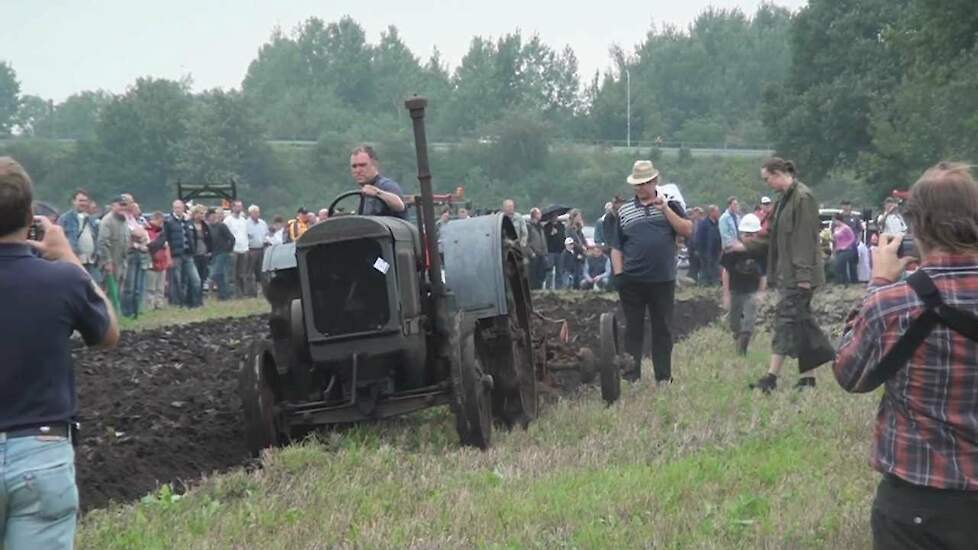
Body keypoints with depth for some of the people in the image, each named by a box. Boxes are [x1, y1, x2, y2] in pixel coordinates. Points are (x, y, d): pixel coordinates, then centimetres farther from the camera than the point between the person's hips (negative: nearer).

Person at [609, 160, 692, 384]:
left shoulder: (670, 204, 8)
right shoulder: (624, 211, 10)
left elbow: (687, 230, -5)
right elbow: (616, 247, 10)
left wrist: (665, 209, -12)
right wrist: (618, 274, 0)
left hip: (663, 280, -1)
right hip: (632, 281, 1)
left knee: (663, 329, 5)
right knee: (633, 329, 5)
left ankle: (663, 377, 11)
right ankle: (631, 377, 9)